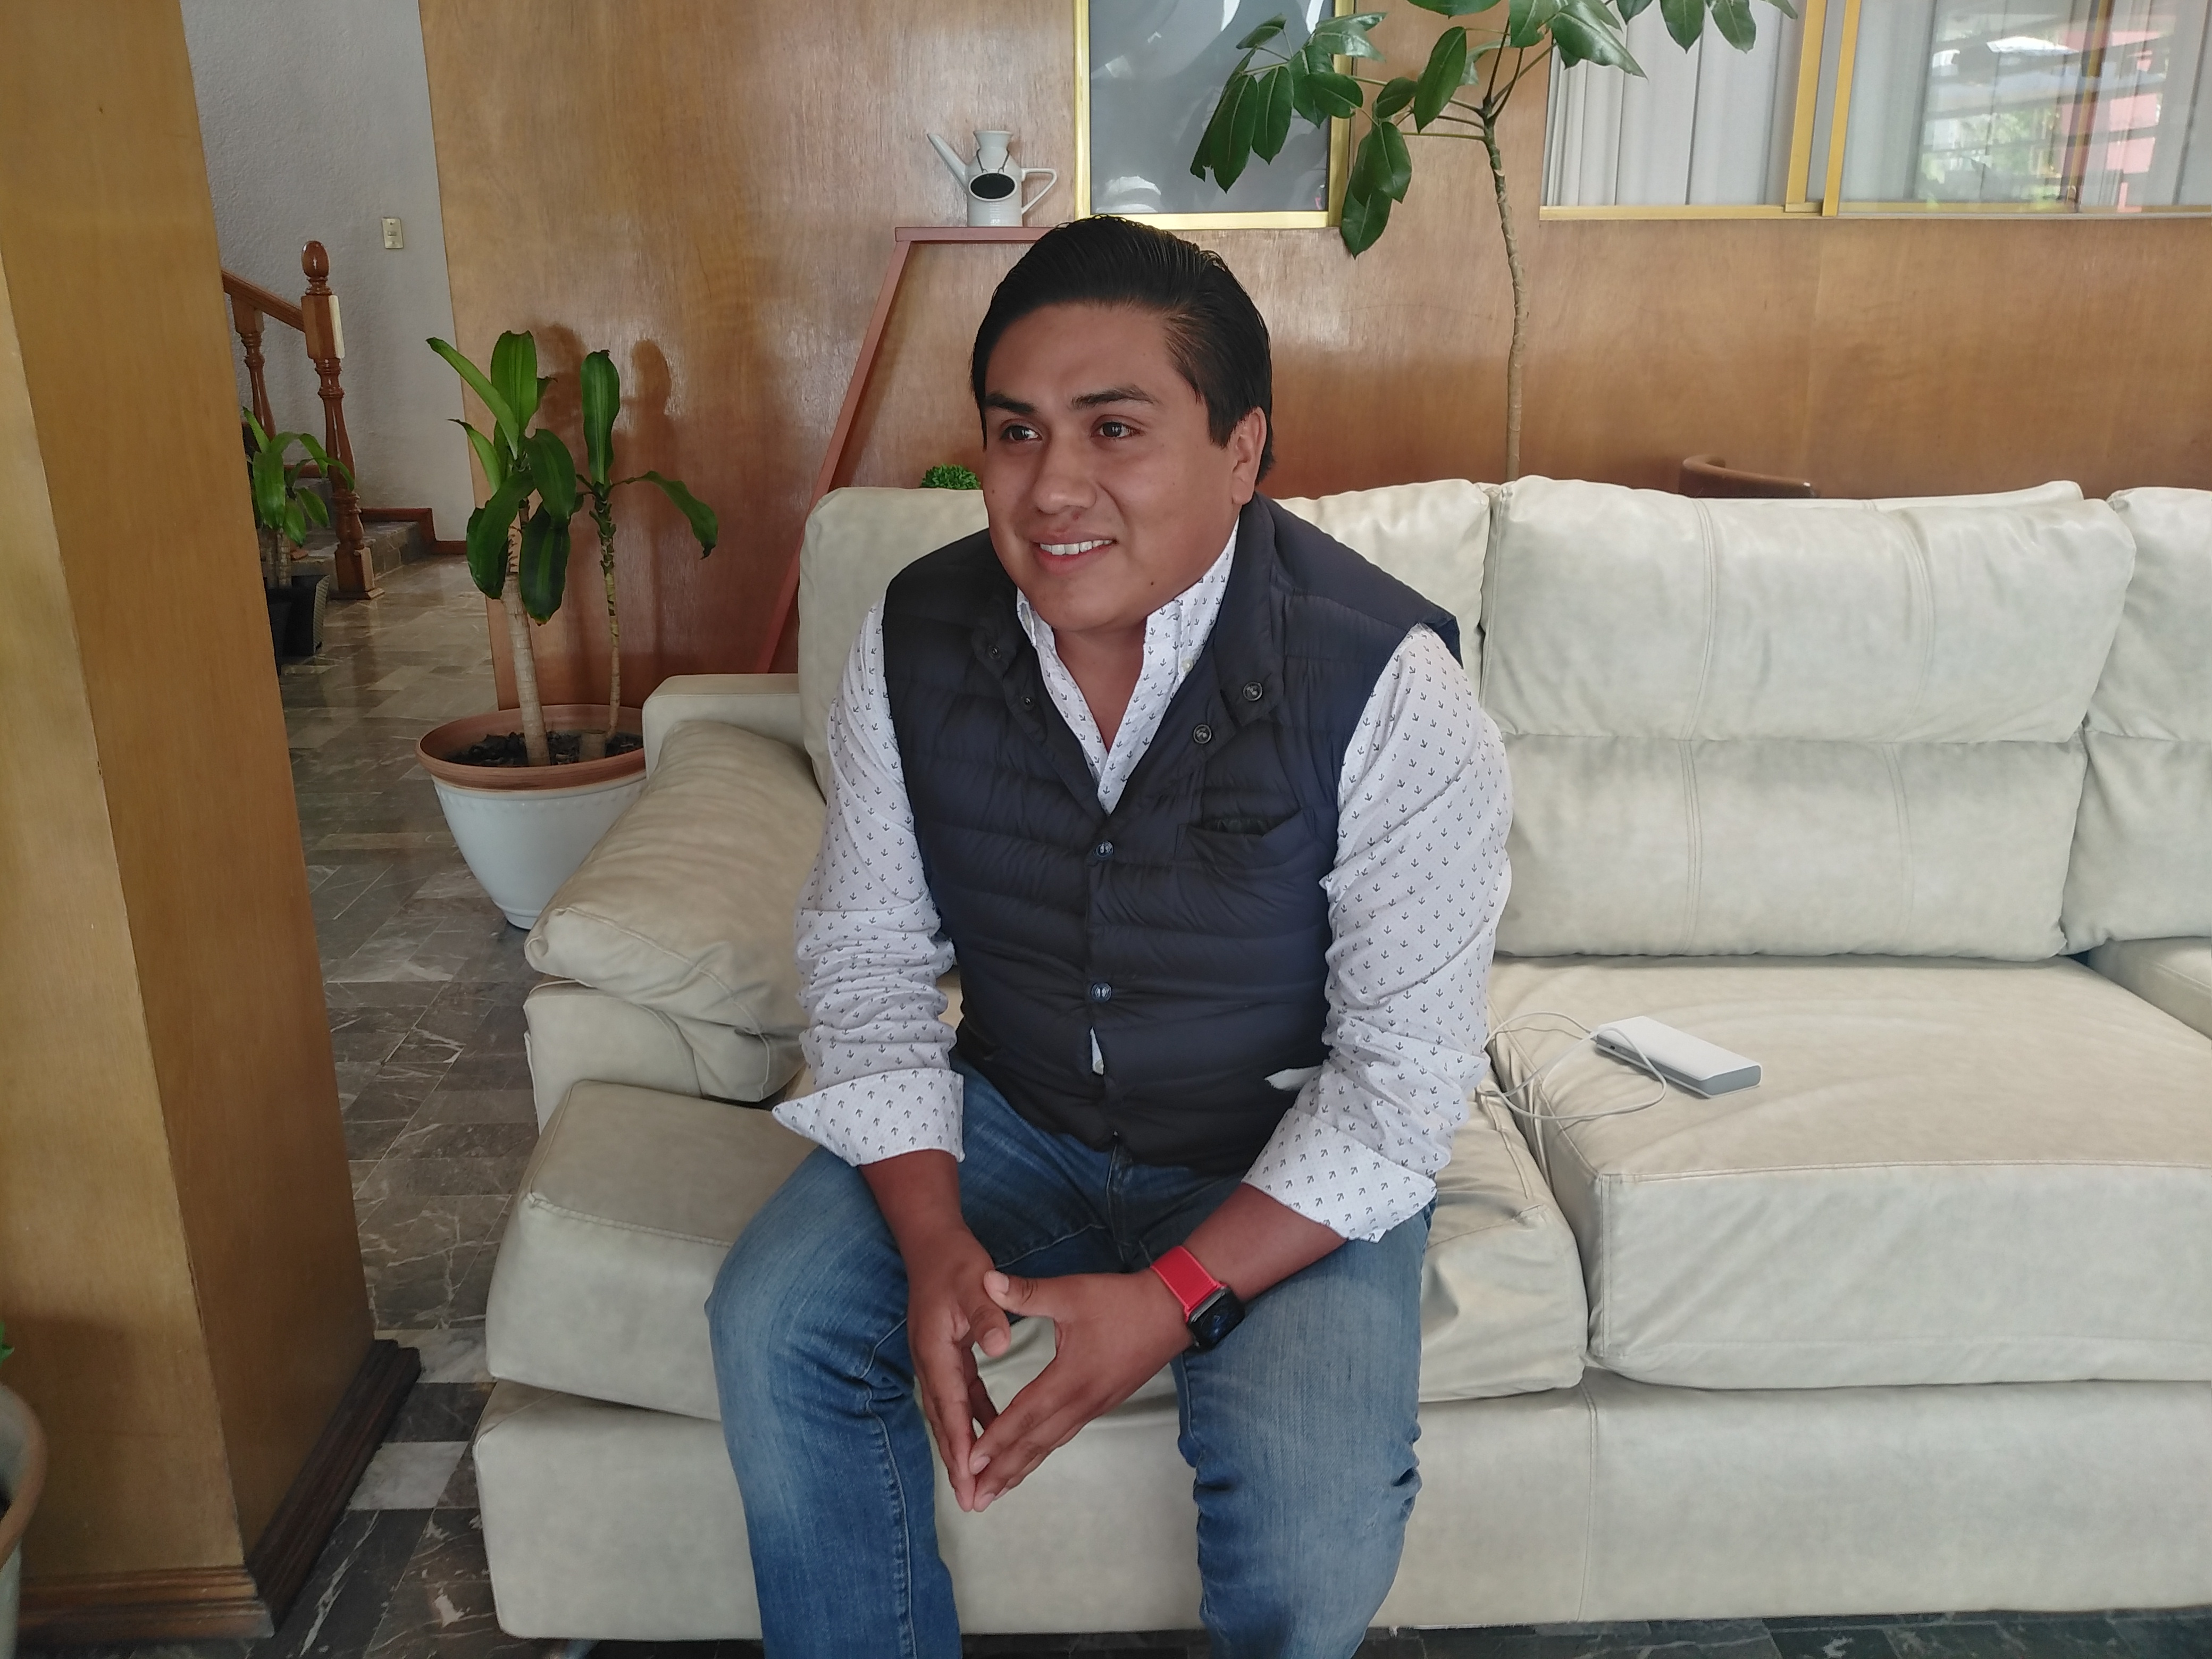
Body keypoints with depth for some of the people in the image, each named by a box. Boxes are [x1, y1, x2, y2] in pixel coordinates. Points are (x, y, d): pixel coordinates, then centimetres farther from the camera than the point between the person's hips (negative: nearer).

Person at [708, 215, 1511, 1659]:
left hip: (1289, 1161, -3)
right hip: (1012, 1116, 4)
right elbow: (870, 954, -3)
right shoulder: (914, 641, -11)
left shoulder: (1386, 688, -23)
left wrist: (1175, 1299, -26)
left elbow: (1405, 1076, -18)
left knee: (1319, 1518, -23)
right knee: (776, 1329, -15)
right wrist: (935, 1240, -17)